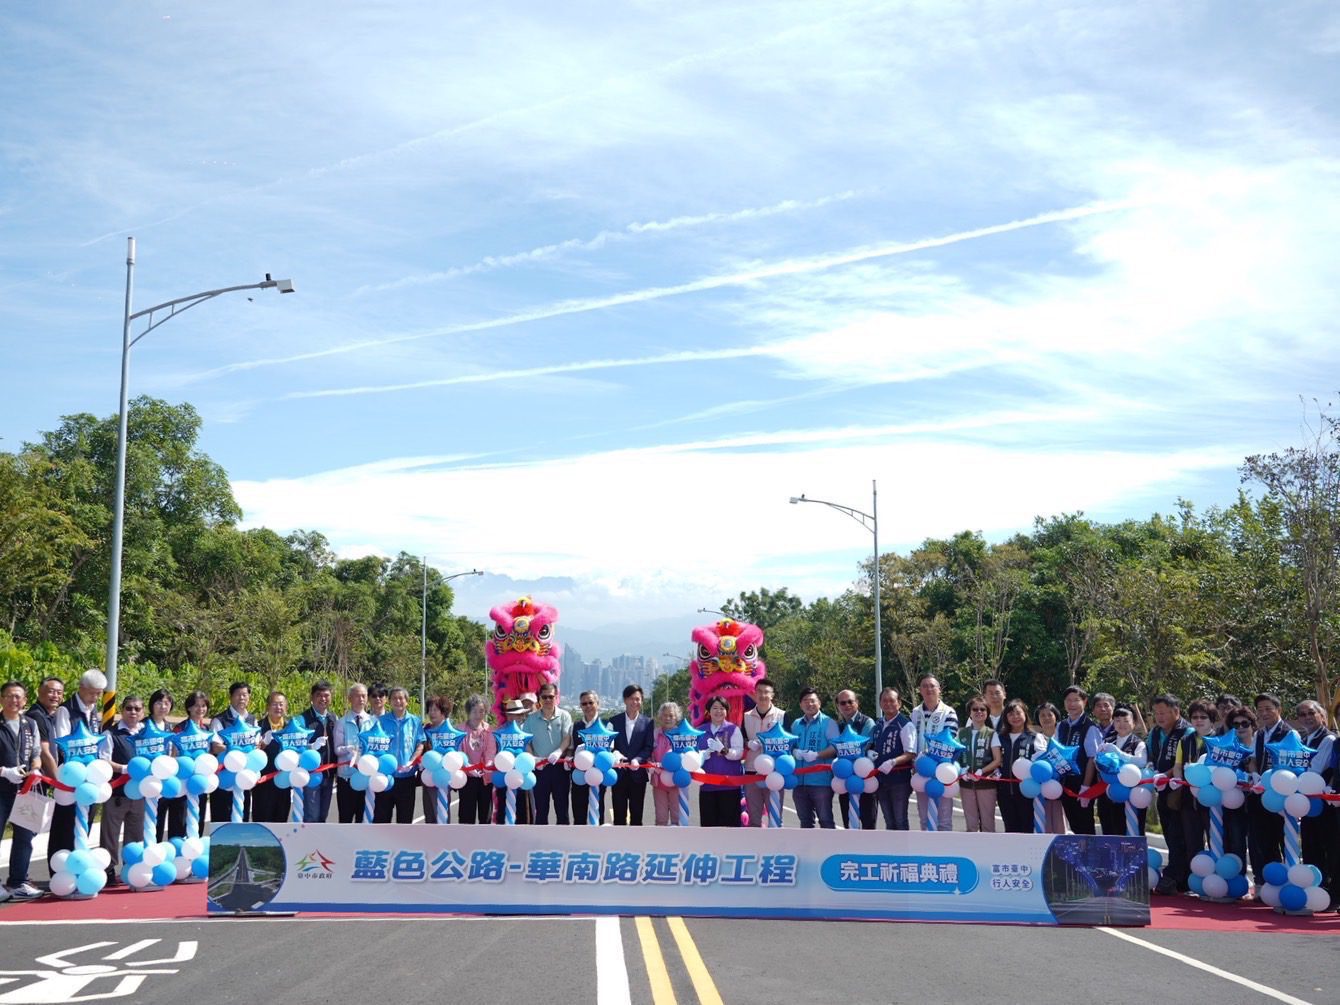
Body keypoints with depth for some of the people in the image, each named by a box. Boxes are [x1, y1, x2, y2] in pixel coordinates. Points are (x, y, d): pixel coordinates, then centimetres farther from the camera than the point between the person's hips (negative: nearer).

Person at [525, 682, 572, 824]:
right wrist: (532, 758, -13)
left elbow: (567, 738, -7)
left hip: (559, 766, -1)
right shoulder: (531, 718, 6)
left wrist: (558, 752, -26)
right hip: (539, 768, 1)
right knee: (541, 809, 5)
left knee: (561, 807, 2)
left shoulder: (564, 715, 2)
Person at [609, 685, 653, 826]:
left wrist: (637, 760, -19)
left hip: (638, 774, 0)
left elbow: (648, 748, -2)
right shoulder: (614, 721, 5)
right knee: (619, 813, 4)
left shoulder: (647, 723, 4)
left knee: (636, 813, 5)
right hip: (619, 773, 0)